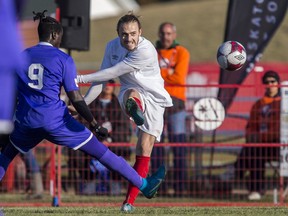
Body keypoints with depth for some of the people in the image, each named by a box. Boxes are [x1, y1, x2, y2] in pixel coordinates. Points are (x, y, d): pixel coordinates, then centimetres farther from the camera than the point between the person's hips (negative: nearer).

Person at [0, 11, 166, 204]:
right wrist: (95, 125, -3)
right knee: (102, 153, 3)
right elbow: (75, 98, -9)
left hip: (26, 121, 3)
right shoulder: (63, 59, -4)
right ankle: (144, 185, 7)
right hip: (56, 121, -3)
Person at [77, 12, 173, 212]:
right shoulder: (113, 47, -8)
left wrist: (80, 79, -25)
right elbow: (103, 77, -1)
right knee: (131, 94, -36)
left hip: (153, 100, -3)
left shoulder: (146, 51, -28)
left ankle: (130, 201, -1)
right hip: (130, 93, 4)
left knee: (144, 151, -8)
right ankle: (134, 108, -73)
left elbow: (112, 73, -27)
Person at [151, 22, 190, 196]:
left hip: (175, 102, -3)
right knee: (156, 143, 1)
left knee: (179, 144, -7)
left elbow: (179, 78, -7)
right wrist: (168, 73, -7)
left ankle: (180, 186, -8)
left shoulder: (181, 53, 5)